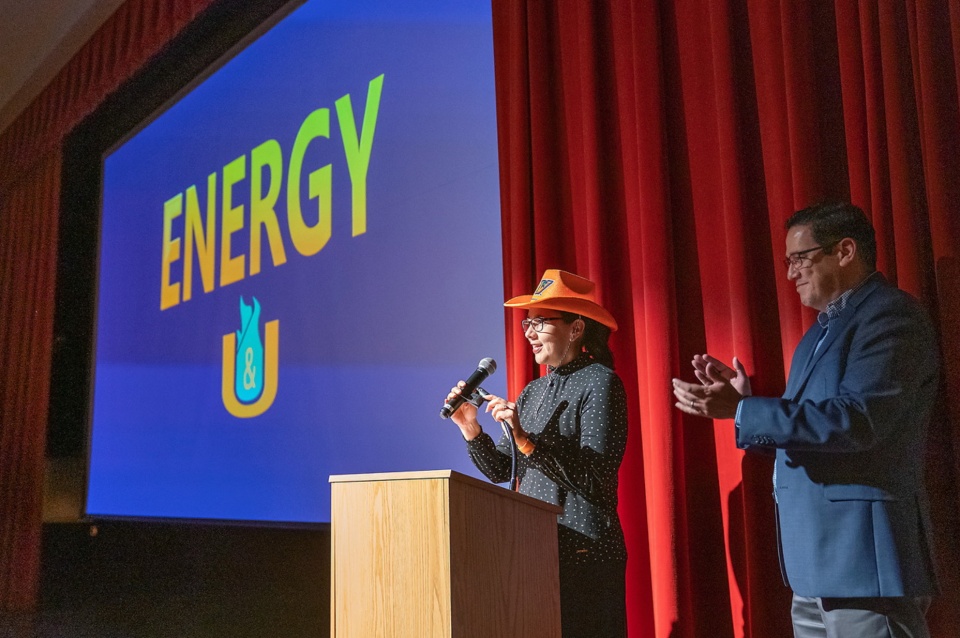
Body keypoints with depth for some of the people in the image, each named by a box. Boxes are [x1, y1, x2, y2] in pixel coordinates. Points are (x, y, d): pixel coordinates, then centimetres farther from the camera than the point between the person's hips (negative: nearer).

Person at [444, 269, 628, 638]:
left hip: (584, 555, -6)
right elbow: (501, 471, 11)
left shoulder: (599, 382, -8)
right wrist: (471, 429, -4)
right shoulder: (533, 391, 13)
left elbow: (596, 480, -17)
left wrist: (526, 440, -22)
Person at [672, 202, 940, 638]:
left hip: (863, 557, -9)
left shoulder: (891, 316, -11)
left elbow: (857, 419, -25)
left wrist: (739, 411, -23)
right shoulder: (824, 328, 18)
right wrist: (743, 398, 6)